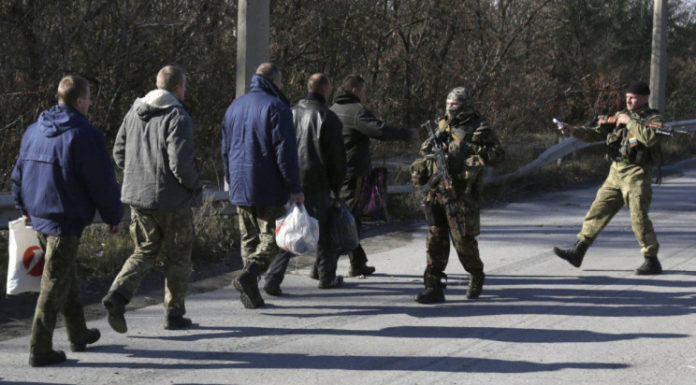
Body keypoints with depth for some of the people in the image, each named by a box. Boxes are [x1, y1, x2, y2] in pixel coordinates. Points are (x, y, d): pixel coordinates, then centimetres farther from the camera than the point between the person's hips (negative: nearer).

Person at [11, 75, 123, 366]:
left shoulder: (33, 131, 9)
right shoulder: (85, 135, -15)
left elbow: (19, 172, 17)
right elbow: (102, 182, -13)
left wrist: (25, 208, 30)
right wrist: (114, 216, 0)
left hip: (39, 215, 8)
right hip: (67, 219, -8)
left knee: (64, 276, 20)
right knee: (55, 282, -3)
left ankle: (78, 334, 33)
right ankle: (40, 349, -2)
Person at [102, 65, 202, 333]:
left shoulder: (134, 112, 7)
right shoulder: (177, 117, -15)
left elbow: (119, 153, 11)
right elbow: (180, 162, -22)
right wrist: (195, 186, -5)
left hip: (138, 196, 6)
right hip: (172, 200, -6)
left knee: (145, 251, 15)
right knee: (177, 258, 9)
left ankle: (118, 294, -8)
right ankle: (174, 314, 15)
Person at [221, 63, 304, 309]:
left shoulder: (235, 107, 15)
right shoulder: (276, 107, -8)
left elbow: (225, 150, 19)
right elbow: (286, 152, -13)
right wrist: (295, 188, -11)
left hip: (240, 187, 6)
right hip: (269, 188, -6)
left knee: (249, 239, 11)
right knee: (272, 236, -1)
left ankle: (251, 295, 7)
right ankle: (249, 275, -22)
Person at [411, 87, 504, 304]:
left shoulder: (479, 129, -3)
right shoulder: (443, 126, 15)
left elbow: (498, 155, -11)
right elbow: (428, 150, 27)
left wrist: (476, 148, -21)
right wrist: (421, 172, 14)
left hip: (461, 196, -5)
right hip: (437, 193, 5)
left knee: (463, 241, 0)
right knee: (435, 240, 0)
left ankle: (477, 277, 27)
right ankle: (434, 288, 1)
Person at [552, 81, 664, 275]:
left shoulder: (654, 119, -4)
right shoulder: (620, 115, 13)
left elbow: (650, 138, -26)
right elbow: (595, 134, 11)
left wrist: (629, 122, -16)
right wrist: (573, 130, -4)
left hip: (636, 174, -6)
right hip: (616, 172, 6)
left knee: (639, 217, -9)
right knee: (598, 211, 6)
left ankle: (652, 261, 0)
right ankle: (578, 251, 11)